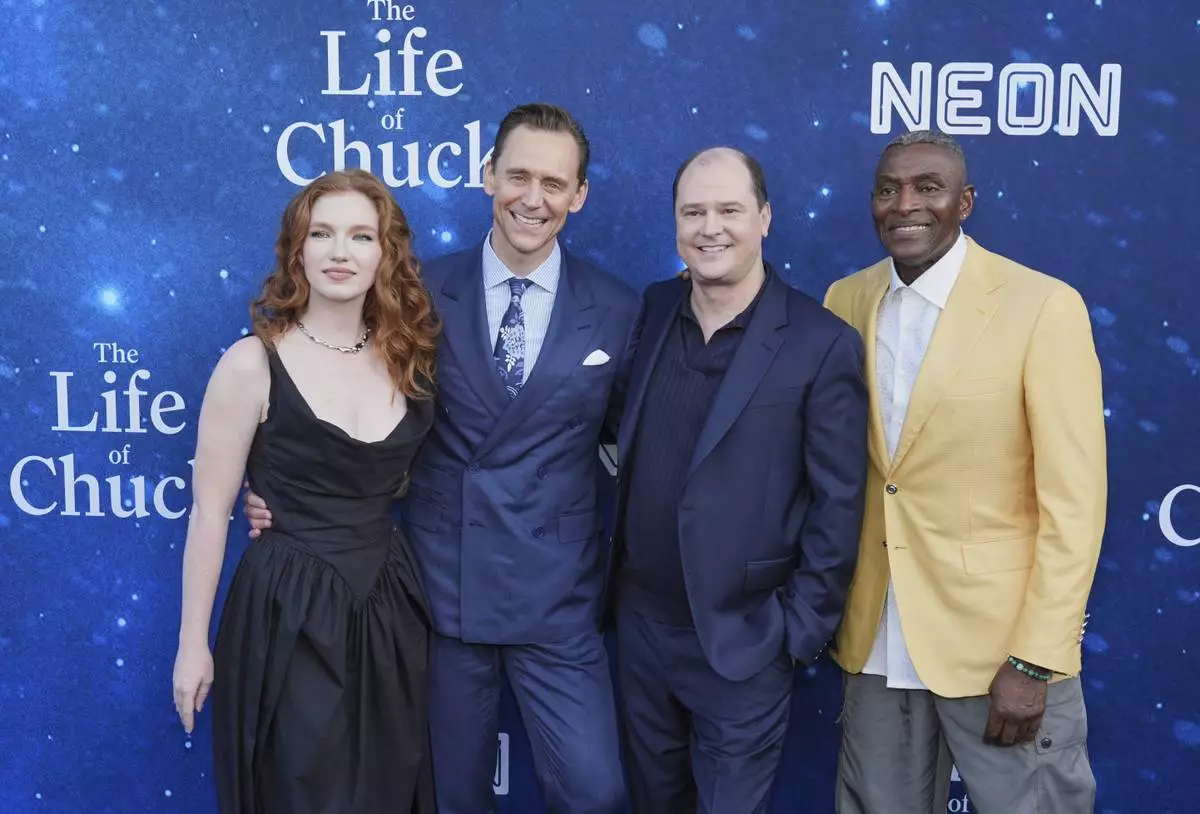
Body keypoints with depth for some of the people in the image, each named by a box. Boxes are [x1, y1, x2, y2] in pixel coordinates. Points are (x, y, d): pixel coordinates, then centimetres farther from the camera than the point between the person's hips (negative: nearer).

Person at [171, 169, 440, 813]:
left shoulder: (408, 358, 3)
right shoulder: (253, 363, -10)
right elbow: (209, 511, -6)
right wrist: (193, 644, -5)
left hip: (389, 608, 5)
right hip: (289, 615, -4)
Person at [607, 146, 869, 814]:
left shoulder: (823, 345, -13)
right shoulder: (650, 313, 2)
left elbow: (838, 506, -10)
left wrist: (801, 631, -10)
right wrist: (610, 580, 10)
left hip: (743, 641, -4)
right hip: (640, 623, 5)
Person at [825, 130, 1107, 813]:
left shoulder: (1043, 307, -12)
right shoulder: (845, 302, 3)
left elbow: (1073, 501, -13)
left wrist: (1035, 662, -15)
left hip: (1000, 641, -4)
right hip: (877, 639, 5)